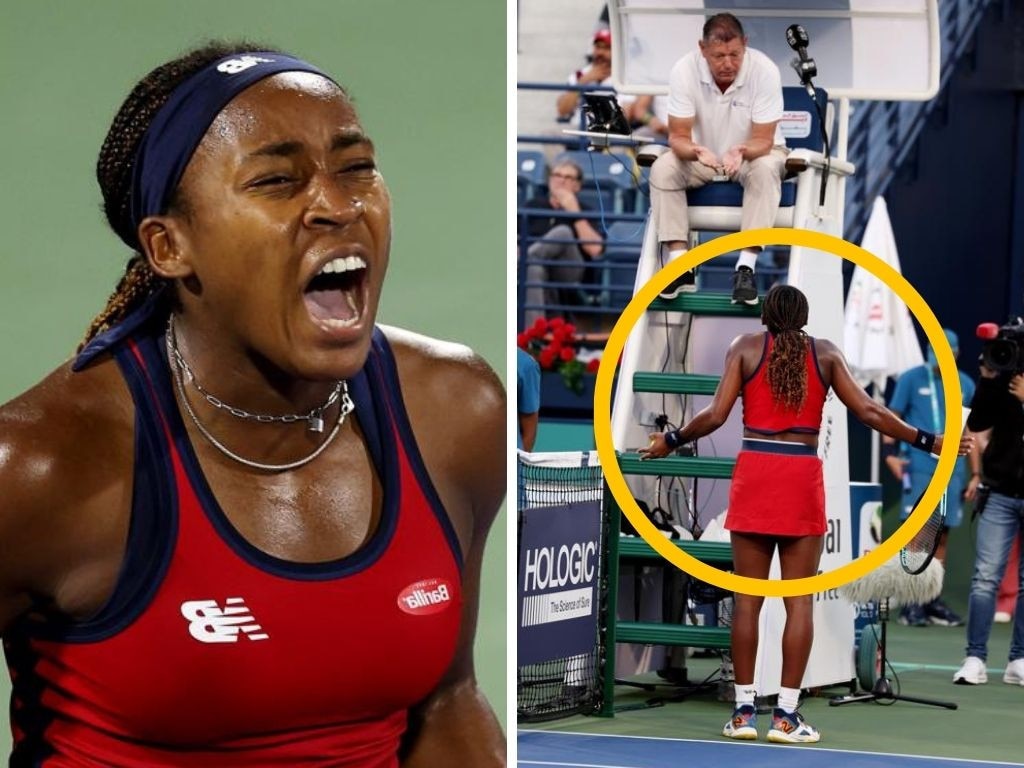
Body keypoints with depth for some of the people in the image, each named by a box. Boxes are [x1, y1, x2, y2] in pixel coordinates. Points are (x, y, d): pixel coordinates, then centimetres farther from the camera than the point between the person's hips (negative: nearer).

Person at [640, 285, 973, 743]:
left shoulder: (745, 347, 4)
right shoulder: (825, 353, 6)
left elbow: (715, 416, -4)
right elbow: (868, 412, 3)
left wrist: (671, 441, 11)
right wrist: (927, 442, 12)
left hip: (754, 473, 0)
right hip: (803, 479, 0)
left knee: (748, 599, 5)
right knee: (799, 602, 2)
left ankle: (744, 711, 5)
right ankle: (786, 715, -1)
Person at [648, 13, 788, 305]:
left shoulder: (765, 71, -24)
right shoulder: (684, 71, -21)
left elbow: (763, 141, -21)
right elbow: (678, 136, -18)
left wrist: (741, 152, -45)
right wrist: (696, 152, -42)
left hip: (753, 153, -1)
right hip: (703, 155, 2)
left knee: (766, 169, -35)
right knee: (662, 168, -26)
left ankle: (746, 266, -36)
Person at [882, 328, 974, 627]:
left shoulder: (966, 386, 11)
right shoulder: (911, 379, 1)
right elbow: (892, 417, 3)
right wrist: (890, 453, -10)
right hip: (919, 467, -4)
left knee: (941, 536, 7)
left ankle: (933, 600, 15)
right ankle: (911, 603, -5)